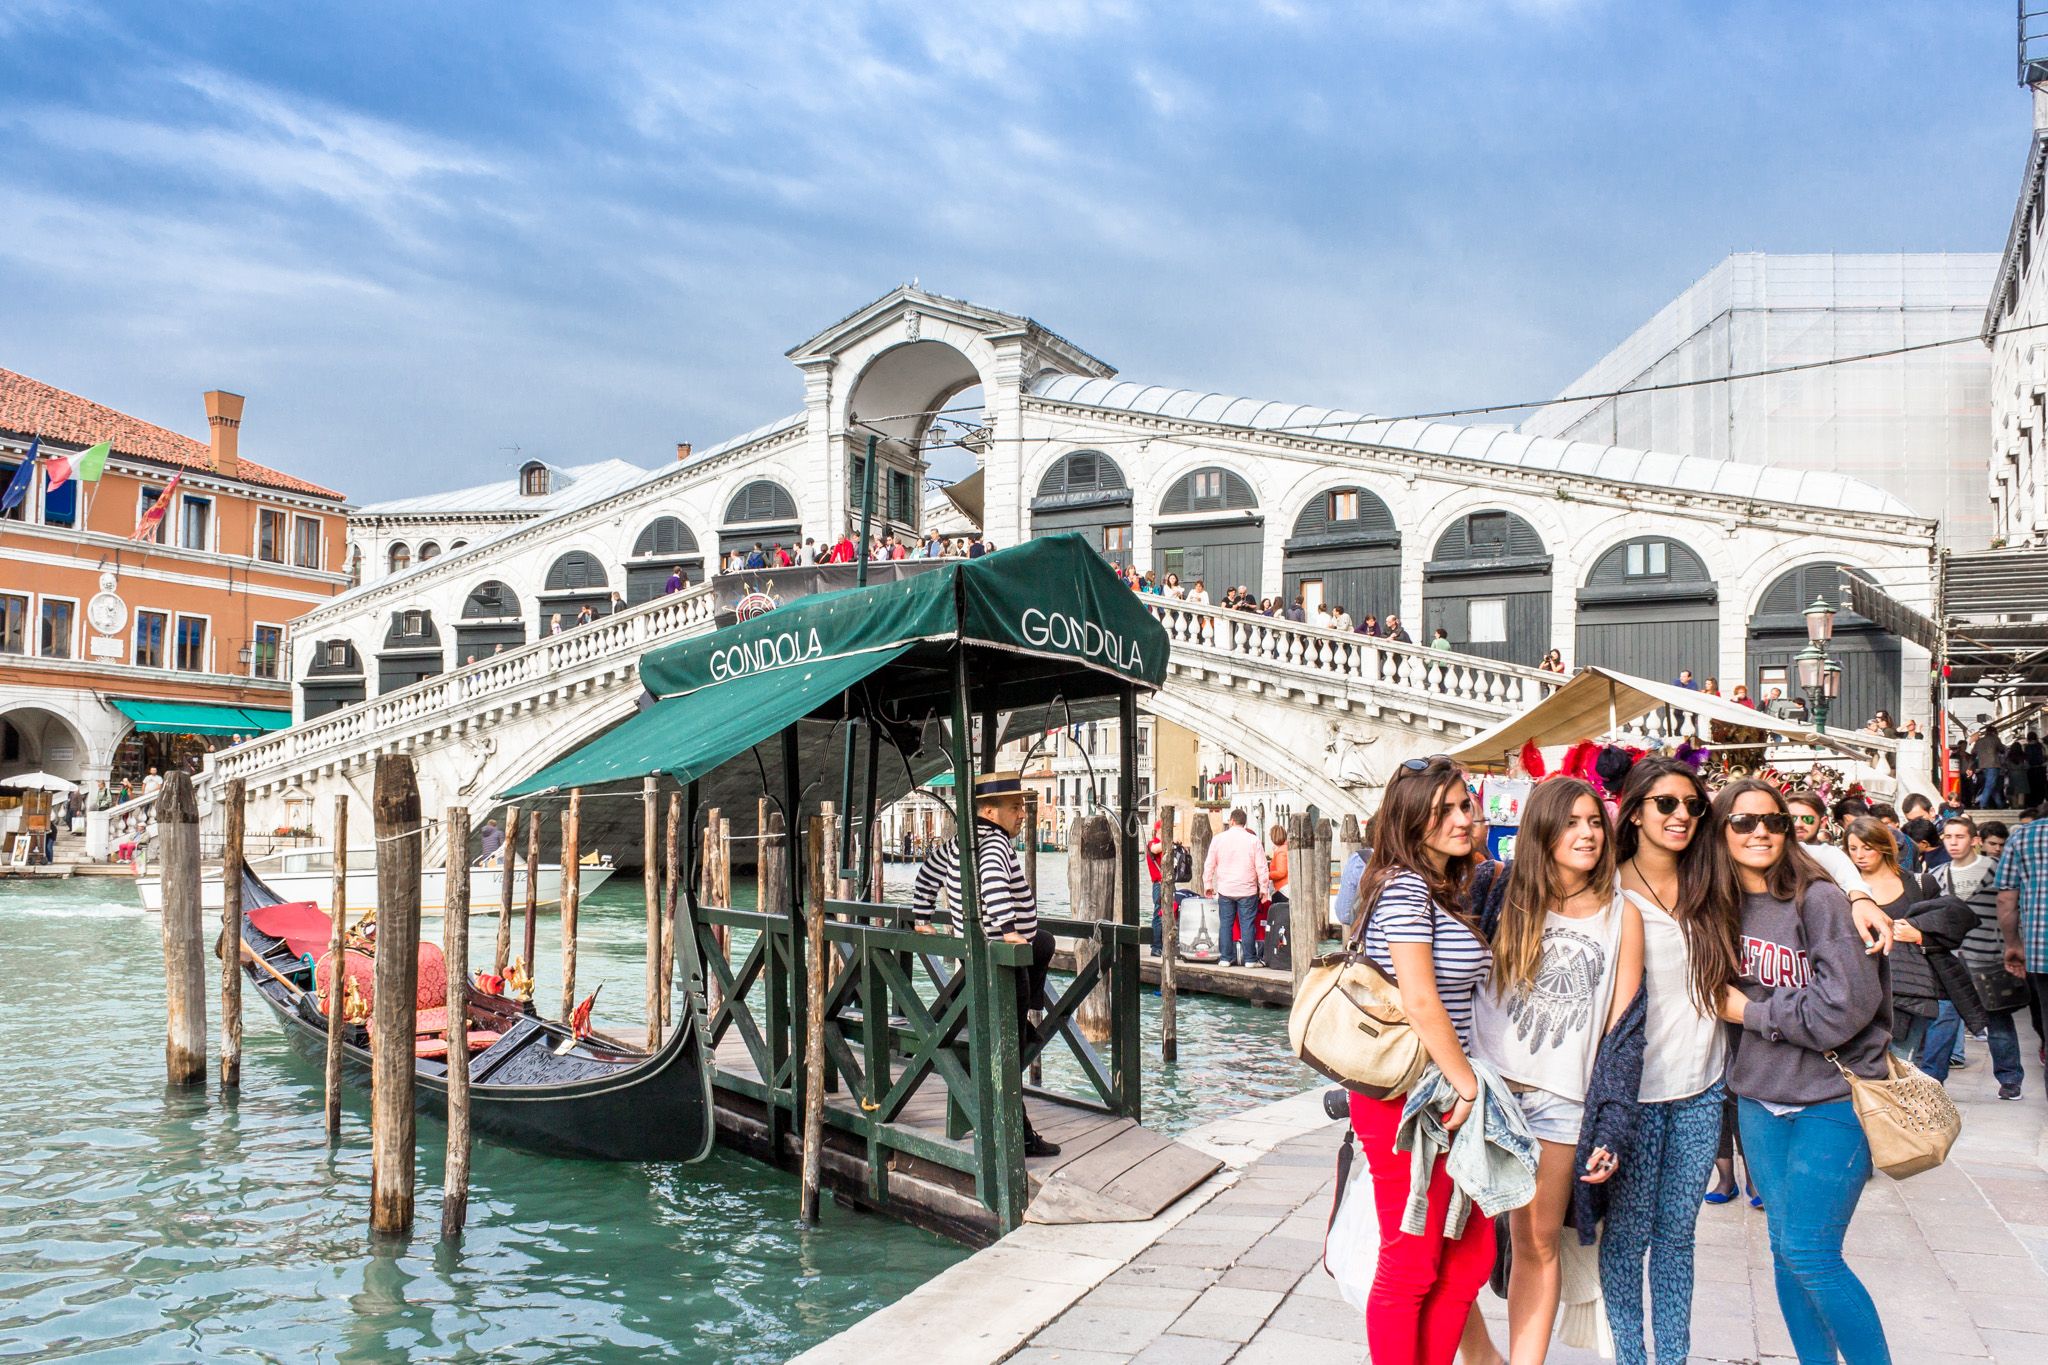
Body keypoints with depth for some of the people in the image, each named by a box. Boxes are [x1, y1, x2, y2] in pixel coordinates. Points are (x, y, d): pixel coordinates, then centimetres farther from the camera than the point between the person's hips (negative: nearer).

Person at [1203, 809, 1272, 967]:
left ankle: (1226, 957, 9)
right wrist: (1264, 888, 5)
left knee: (1225, 924, 8)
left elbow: (1209, 864, 6)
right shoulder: (1253, 840, -3)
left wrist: (1208, 885, 16)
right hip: (1247, 890, -1)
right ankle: (1249, 959, 4)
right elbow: (1261, 867, -3)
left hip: (1225, 890, 1)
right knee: (1248, 924, 3)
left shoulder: (1218, 839, 1)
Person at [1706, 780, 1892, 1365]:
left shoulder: (1818, 899, -14)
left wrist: (1751, 1011, -11)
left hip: (1833, 1100, -5)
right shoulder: (1720, 906, 3)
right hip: (1760, 1100, 6)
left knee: (1808, 1252, -6)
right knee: (1784, 1249, 11)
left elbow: (1847, 1006, -18)